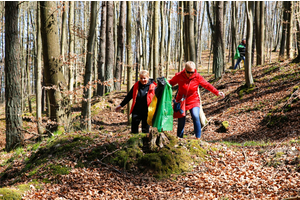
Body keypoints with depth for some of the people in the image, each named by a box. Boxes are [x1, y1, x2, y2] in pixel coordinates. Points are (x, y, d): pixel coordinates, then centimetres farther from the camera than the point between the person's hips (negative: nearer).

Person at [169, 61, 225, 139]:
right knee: (181, 121, 3)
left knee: (195, 117, -23)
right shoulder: (179, 76, -10)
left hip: (193, 101, -1)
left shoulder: (197, 77, -9)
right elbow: (171, 83, 5)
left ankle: (198, 138, -17)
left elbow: (207, 85, 0)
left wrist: (217, 92, -5)